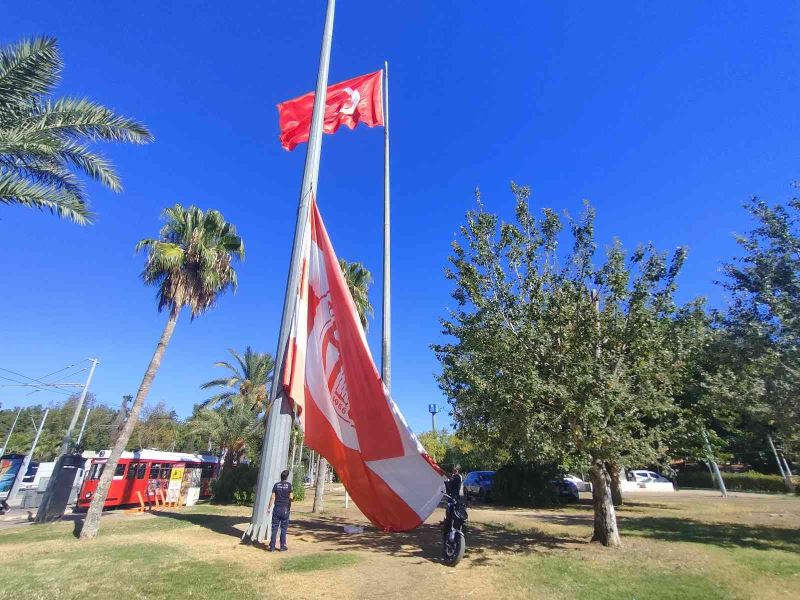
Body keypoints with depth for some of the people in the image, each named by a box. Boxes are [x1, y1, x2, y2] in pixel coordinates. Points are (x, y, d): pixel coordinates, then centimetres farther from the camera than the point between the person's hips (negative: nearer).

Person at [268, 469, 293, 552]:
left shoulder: (276, 485, 0)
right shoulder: (289, 485, -7)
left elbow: (272, 497, -2)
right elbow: (291, 497, -9)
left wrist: (269, 507, 5)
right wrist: (293, 495, 13)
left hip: (277, 508, 2)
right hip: (285, 509, -2)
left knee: (274, 528, 8)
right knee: (284, 528, 8)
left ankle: (272, 546, 10)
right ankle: (283, 546, 14)